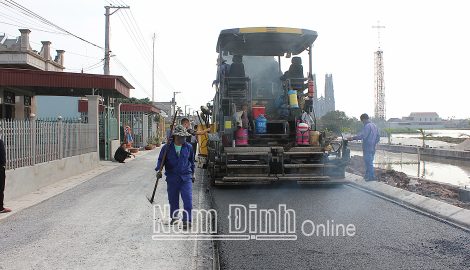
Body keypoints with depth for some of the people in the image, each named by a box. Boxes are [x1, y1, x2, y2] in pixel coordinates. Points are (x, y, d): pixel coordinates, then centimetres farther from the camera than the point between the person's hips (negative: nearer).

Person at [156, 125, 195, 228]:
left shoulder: (188, 147, 3)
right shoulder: (167, 148, -3)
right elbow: (160, 160, 3)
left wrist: (192, 173, 21)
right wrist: (158, 170, -14)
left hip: (186, 177, 0)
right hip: (172, 178, 0)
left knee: (188, 199, -9)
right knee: (173, 200, 12)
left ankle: (187, 220, -3)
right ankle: (174, 217, 32)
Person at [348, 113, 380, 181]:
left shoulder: (367, 126, -16)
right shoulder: (374, 125, 15)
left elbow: (362, 135, -28)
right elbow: (378, 137, 19)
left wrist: (353, 138, -25)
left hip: (367, 148, -10)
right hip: (372, 148, 10)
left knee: (368, 162, -4)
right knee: (370, 162, 16)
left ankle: (371, 176, -1)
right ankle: (367, 175, 24)